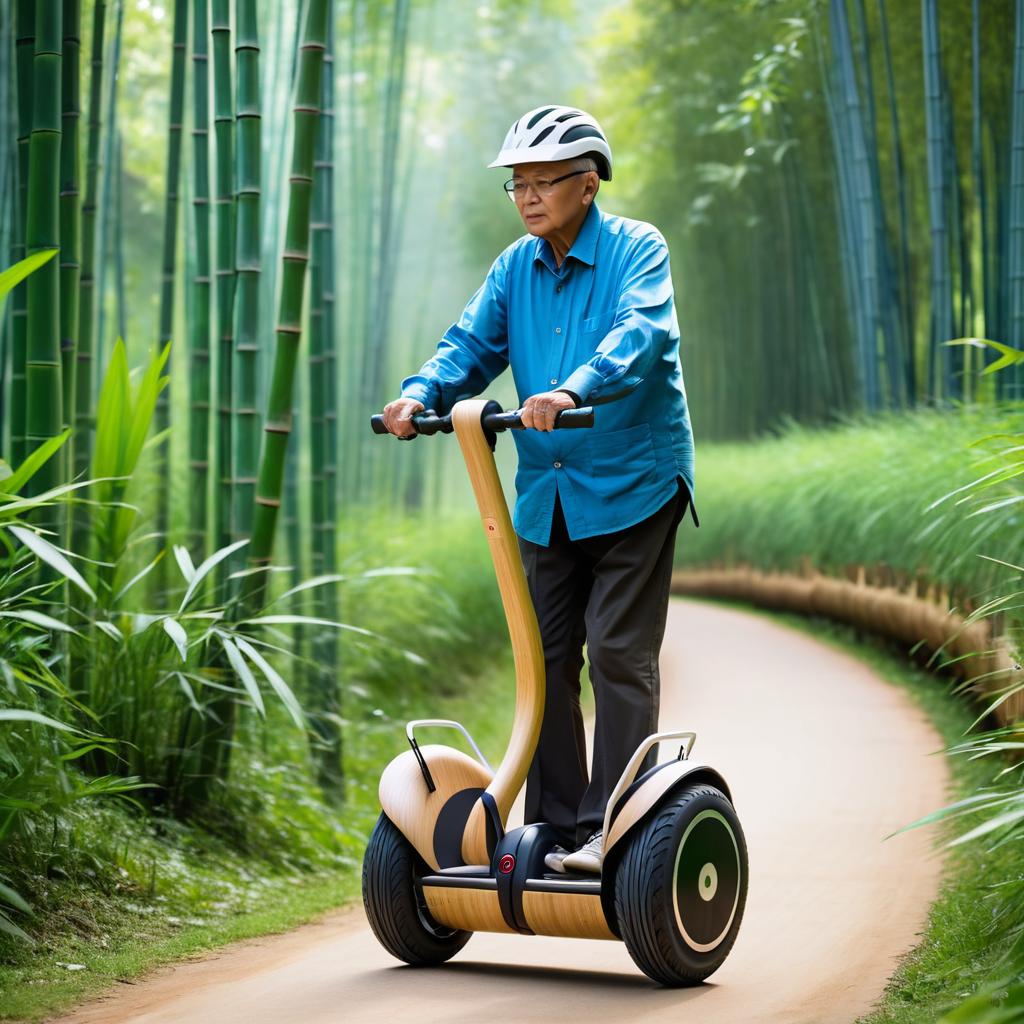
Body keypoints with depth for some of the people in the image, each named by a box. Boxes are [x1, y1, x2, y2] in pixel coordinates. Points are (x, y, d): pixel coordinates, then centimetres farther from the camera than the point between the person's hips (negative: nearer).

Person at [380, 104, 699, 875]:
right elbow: (472, 345, 4)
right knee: (545, 657, 8)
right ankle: (552, 824, 16)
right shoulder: (515, 268, 10)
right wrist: (421, 394, -17)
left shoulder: (637, 250, -8)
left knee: (618, 653, -7)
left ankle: (610, 829, -3)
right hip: (546, 494, 6)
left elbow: (640, 332, -25)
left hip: (631, 486, -6)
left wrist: (575, 390, -43)